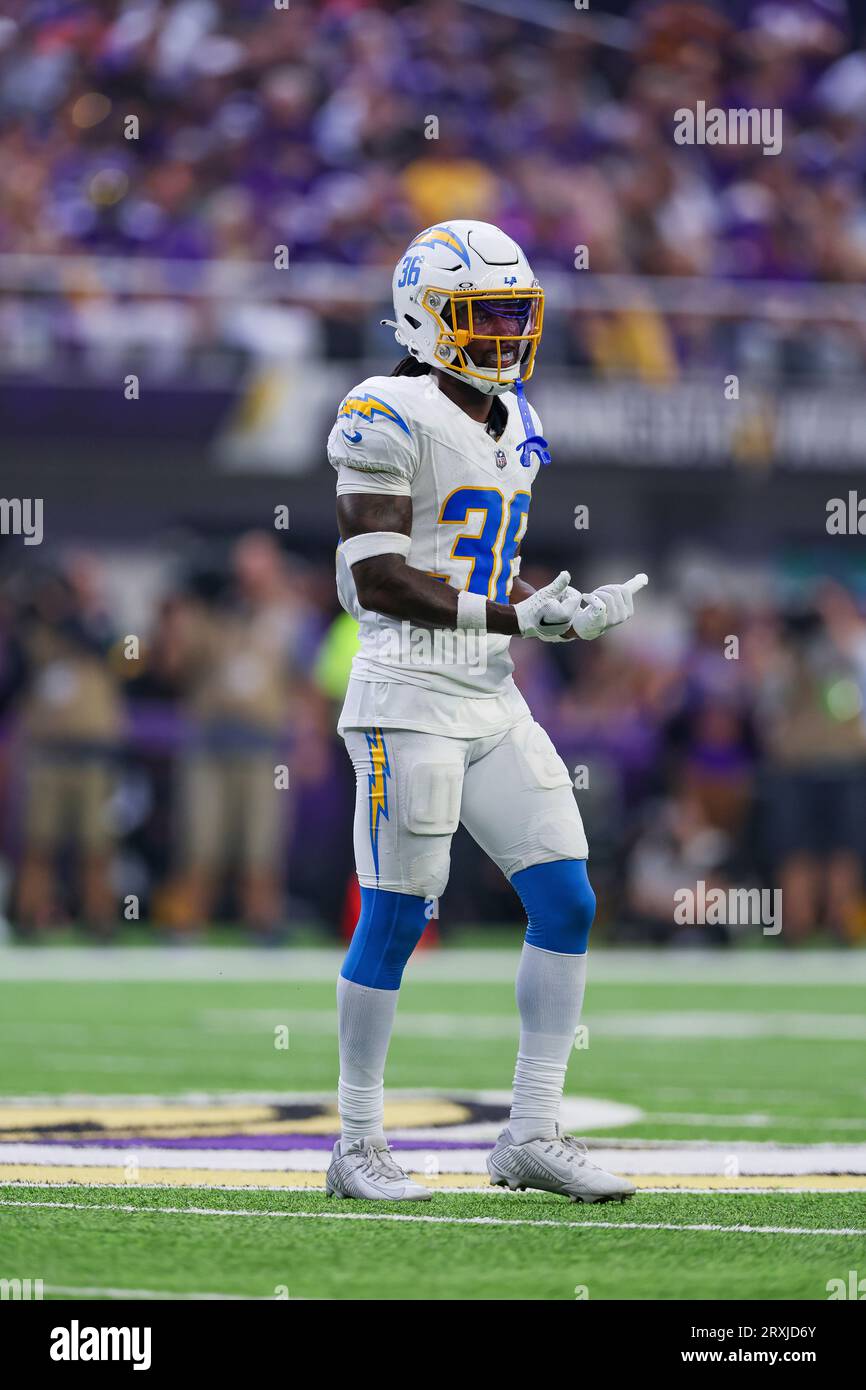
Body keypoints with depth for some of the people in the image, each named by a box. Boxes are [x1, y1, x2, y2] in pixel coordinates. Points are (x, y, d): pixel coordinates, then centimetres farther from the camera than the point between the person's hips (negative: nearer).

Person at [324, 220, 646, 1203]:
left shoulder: (513, 424, 15)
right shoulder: (389, 417, -11)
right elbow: (378, 581, -16)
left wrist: (573, 610, 2)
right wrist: (517, 619, -19)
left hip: (492, 699, 8)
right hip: (410, 694, -8)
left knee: (565, 903, 1)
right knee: (394, 919, -3)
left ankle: (533, 1134, 7)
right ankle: (358, 1149, 7)